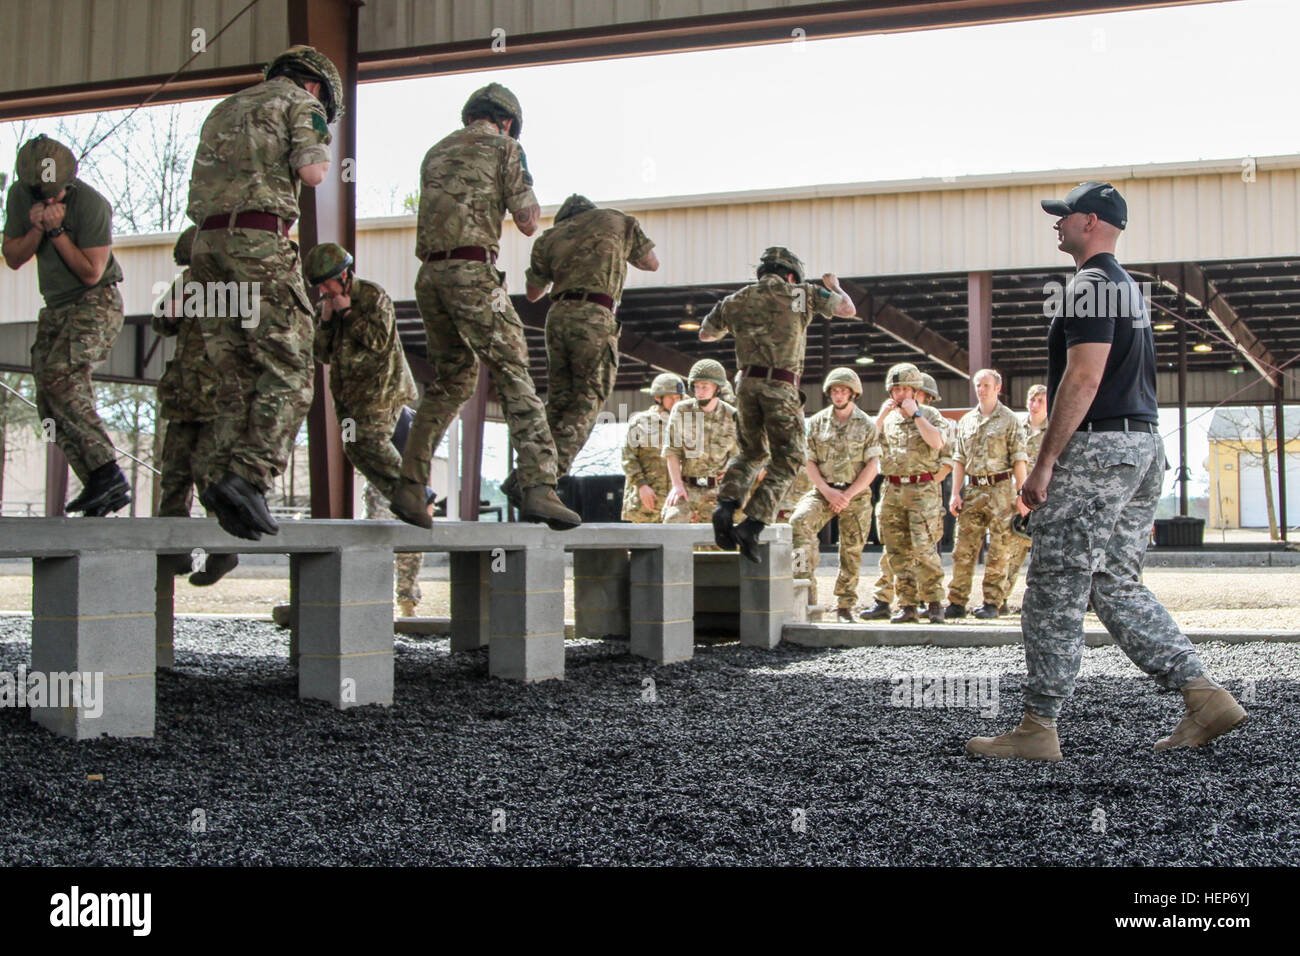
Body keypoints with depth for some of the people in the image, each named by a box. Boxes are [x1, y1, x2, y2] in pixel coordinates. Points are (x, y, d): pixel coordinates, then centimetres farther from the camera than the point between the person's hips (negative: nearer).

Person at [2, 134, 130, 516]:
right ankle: (105, 490, -3)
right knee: (51, 403, -2)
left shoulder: (92, 205, -19)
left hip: (96, 303, -7)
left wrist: (57, 230, -23)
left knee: (60, 378, -27)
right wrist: (36, 229, -17)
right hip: (56, 309, 7)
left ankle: (106, 471, -29)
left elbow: (91, 273, -17)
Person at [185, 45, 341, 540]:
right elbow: (311, 173, -5)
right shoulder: (300, 103, 8)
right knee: (288, 370, -6)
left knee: (238, 376, 8)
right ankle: (248, 475, -19)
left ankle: (215, 479, -1)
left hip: (207, 241, 7)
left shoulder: (225, 108, 29)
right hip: (259, 240, -7)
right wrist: (319, 157, 13)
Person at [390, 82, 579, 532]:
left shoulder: (436, 152, 23)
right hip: (473, 271, -6)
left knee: (450, 379, 17)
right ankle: (538, 488, -17)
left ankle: (410, 485, 11)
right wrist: (529, 207, 23)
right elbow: (528, 222, 2)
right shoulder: (504, 147, 6)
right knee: (513, 377, -6)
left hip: (429, 273, 6)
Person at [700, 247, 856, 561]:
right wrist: (834, 287, 32)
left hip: (748, 384, 4)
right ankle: (752, 525, -6)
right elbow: (848, 310, 12)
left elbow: (705, 334, 26)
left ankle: (726, 505, 0)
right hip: (782, 387, -4)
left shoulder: (736, 300, 13)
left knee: (751, 451, 23)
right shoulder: (802, 294, 4)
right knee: (787, 460, 8)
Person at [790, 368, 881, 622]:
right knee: (800, 522, -27)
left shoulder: (867, 425, 2)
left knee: (852, 551, 2)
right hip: (824, 490, 1)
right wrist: (827, 491, -9)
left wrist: (848, 494, -11)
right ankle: (805, 585, -28)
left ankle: (845, 606, 14)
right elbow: (809, 461, 4)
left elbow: (872, 466, -2)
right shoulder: (817, 422, 6)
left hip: (856, 494, 0)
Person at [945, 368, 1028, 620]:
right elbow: (959, 460, 15)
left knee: (998, 550, -2)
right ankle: (957, 602, 4)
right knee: (963, 549, 1)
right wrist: (955, 493, 6)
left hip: (1000, 488, -4)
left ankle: (992, 602, 4)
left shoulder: (1009, 420, 1)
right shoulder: (966, 421, 15)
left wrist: (1022, 494, -10)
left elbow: (1019, 460, -3)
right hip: (973, 490, 4)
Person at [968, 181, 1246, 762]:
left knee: (1055, 593, -5)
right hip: (1144, 447, 10)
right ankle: (1204, 698, 7)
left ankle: (1037, 730, -1)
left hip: (1098, 446, -10)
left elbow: (1084, 378, -20)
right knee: (1116, 586, 13)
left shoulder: (1091, 285, -11)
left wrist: (1044, 462, -19)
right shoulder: (1129, 289, 21)